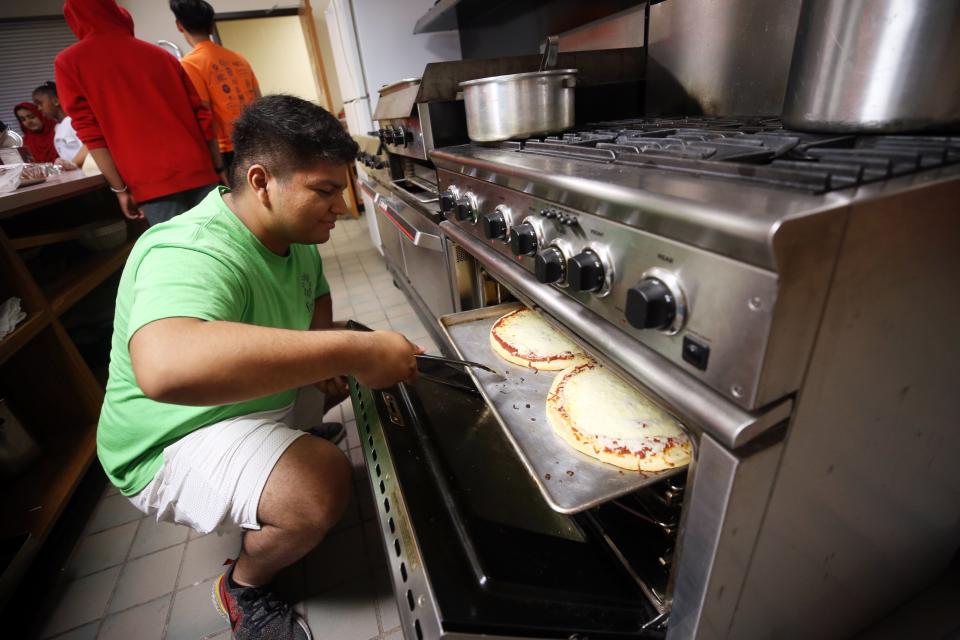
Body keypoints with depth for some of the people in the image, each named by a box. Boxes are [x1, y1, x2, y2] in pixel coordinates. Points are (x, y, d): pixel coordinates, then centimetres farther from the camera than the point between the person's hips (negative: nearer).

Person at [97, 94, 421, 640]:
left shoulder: (293, 233, -4)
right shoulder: (192, 253, -32)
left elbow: (317, 293, 14)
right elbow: (166, 366, -52)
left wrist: (323, 357, -6)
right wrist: (352, 351, -49)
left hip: (266, 393, 8)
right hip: (177, 443, -8)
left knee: (348, 344, 11)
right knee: (322, 485, -31)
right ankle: (245, 586, 3)